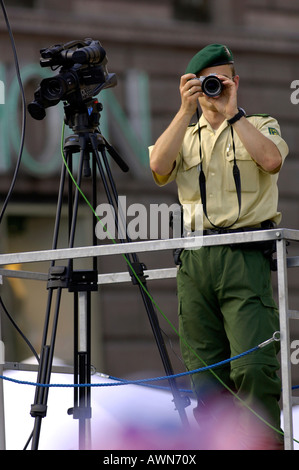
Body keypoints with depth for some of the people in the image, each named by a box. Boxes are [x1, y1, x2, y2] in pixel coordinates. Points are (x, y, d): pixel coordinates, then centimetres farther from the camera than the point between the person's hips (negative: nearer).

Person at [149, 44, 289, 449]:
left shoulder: (260, 126, 14)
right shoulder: (186, 136, 21)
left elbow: (272, 160, -9)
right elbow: (158, 168, -1)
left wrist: (232, 113, -7)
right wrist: (186, 110, -4)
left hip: (247, 257, -3)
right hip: (196, 260, 4)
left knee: (254, 367, -18)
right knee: (206, 374, 1)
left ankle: (266, 443, -13)